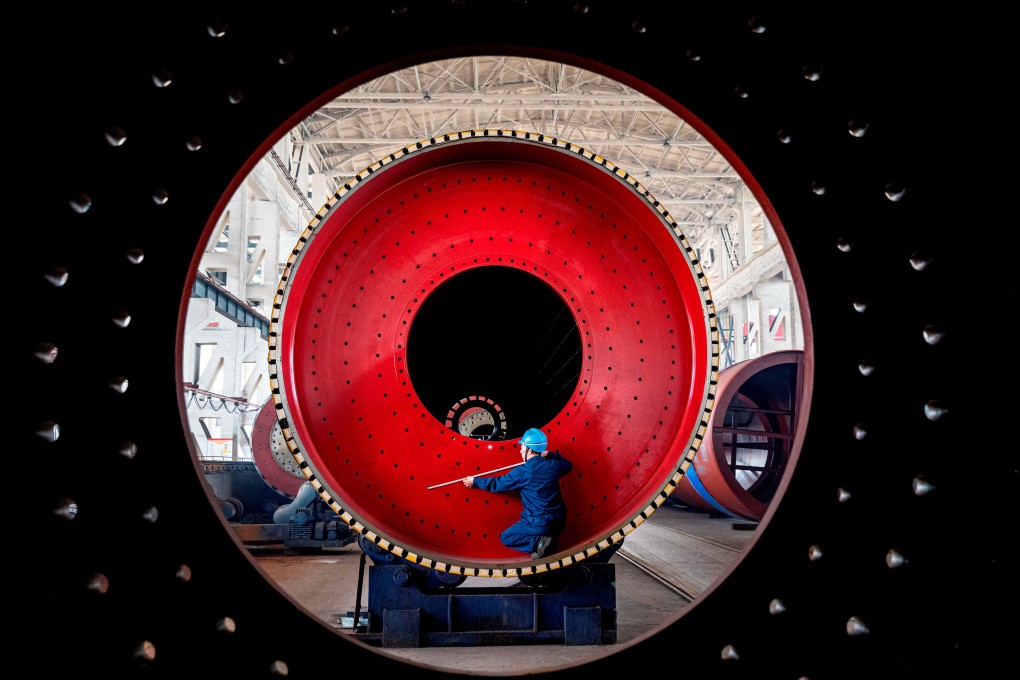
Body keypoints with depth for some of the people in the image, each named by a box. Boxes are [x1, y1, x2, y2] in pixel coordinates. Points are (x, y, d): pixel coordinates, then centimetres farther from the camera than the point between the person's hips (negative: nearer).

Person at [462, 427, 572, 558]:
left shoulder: (523, 472, -13)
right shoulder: (552, 466, 2)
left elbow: (498, 483, 0)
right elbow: (567, 464, 26)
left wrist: (474, 481, 14)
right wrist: (550, 455, 29)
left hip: (540, 522, -6)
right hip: (559, 523, 7)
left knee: (506, 538, 10)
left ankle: (538, 541, -10)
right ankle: (549, 537, 6)